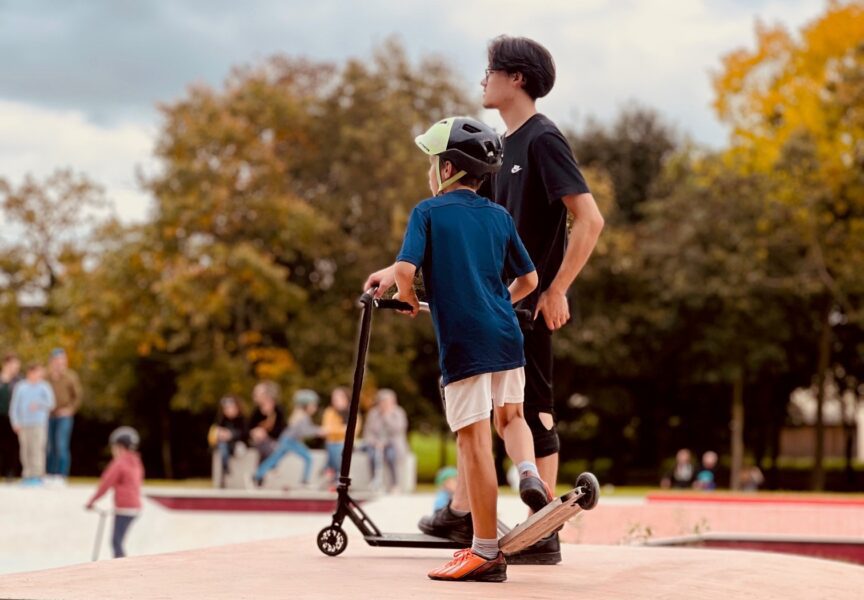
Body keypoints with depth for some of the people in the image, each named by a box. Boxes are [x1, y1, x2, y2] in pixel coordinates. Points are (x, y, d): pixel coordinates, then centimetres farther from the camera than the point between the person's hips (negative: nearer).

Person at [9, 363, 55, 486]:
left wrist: (39, 404, -21)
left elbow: (50, 403, -3)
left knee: (37, 448, -10)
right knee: (26, 449, 0)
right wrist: (15, 423, -1)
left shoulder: (44, 387, 6)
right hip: (24, 424, 2)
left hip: (39, 424, -2)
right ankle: (27, 475, 6)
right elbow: (14, 406, 9)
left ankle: (37, 475, -11)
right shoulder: (20, 387, 9)